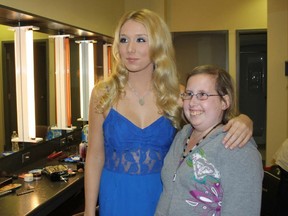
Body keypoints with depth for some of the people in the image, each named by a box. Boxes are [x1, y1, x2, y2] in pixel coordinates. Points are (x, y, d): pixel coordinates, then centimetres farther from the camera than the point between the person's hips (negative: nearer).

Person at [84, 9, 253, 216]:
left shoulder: (177, 95, -8)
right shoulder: (103, 94, -8)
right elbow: (95, 157, -3)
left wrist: (243, 121, -22)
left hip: (164, 196, 1)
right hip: (116, 198, -1)